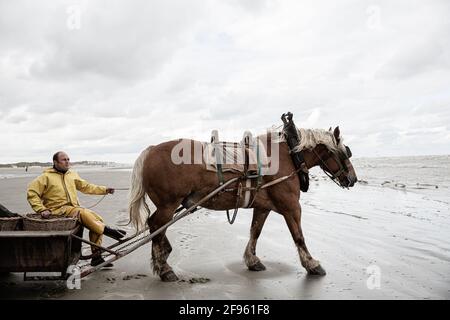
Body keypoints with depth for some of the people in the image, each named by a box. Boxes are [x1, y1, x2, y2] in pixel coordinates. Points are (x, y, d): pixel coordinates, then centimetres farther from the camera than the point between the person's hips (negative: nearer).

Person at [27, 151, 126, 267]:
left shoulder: (72, 175, 18)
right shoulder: (46, 177, 0)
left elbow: (86, 186, 22)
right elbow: (32, 193, -4)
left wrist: (104, 190, 12)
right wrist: (41, 209, -15)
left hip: (74, 207, 6)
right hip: (59, 210, -6)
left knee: (98, 219, -13)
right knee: (83, 213, -34)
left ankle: (96, 256, -9)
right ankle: (106, 230, -17)